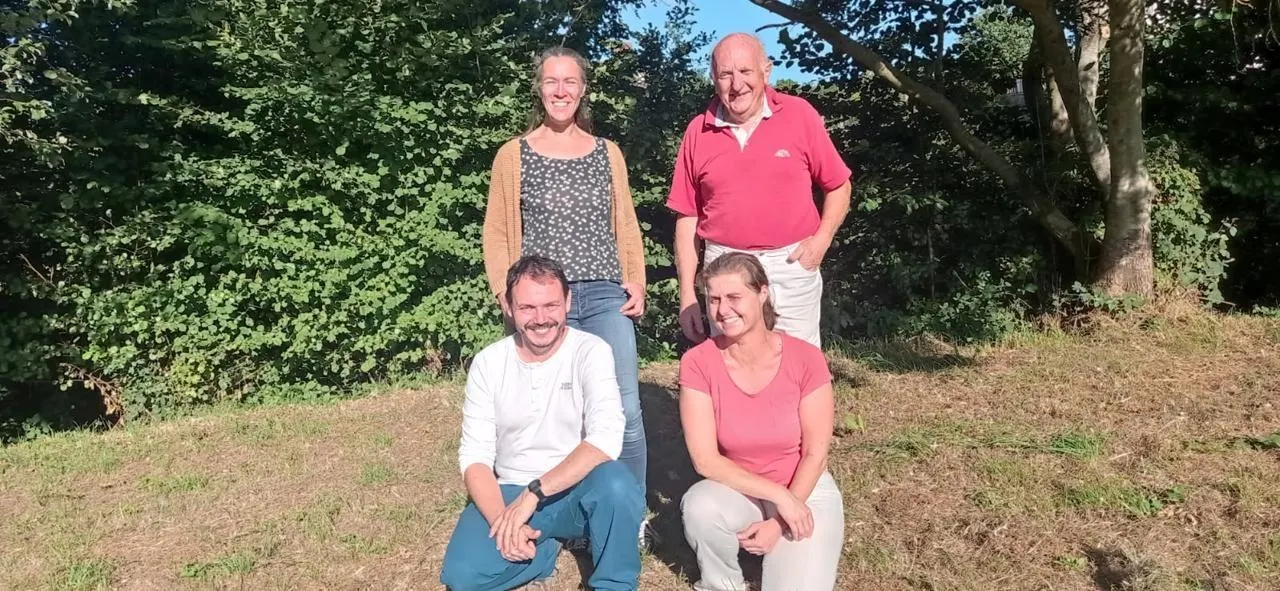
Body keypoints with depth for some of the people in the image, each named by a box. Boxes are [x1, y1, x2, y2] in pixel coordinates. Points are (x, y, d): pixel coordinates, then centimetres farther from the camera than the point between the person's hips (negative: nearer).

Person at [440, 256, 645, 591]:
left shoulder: (591, 352, -12)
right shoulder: (488, 363, -3)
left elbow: (606, 440, -24)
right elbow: (475, 456, -6)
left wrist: (534, 493, -28)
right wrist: (502, 519, -23)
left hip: (576, 492, -2)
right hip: (510, 494, 2)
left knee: (614, 483, -35)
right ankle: (549, 545, 6)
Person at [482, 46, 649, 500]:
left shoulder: (608, 153, 14)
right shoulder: (513, 155, 7)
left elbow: (626, 225, 15)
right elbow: (496, 233, 7)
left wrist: (637, 281, 2)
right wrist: (506, 292, -5)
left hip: (607, 297, 1)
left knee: (626, 414, -7)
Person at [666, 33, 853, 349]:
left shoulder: (800, 114, 0)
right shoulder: (698, 131, 4)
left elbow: (838, 186, 8)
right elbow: (687, 216, 6)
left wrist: (821, 240, -8)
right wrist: (687, 293, 3)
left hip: (792, 265, -1)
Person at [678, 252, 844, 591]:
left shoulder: (806, 359, -17)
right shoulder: (698, 363, -16)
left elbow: (815, 455, -10)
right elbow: (705, 459, -18)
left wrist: (779, 522, -16)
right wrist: (778, 496, -23)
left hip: (804, 490, 0)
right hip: (737, 490, 1)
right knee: (700, 508, -33)